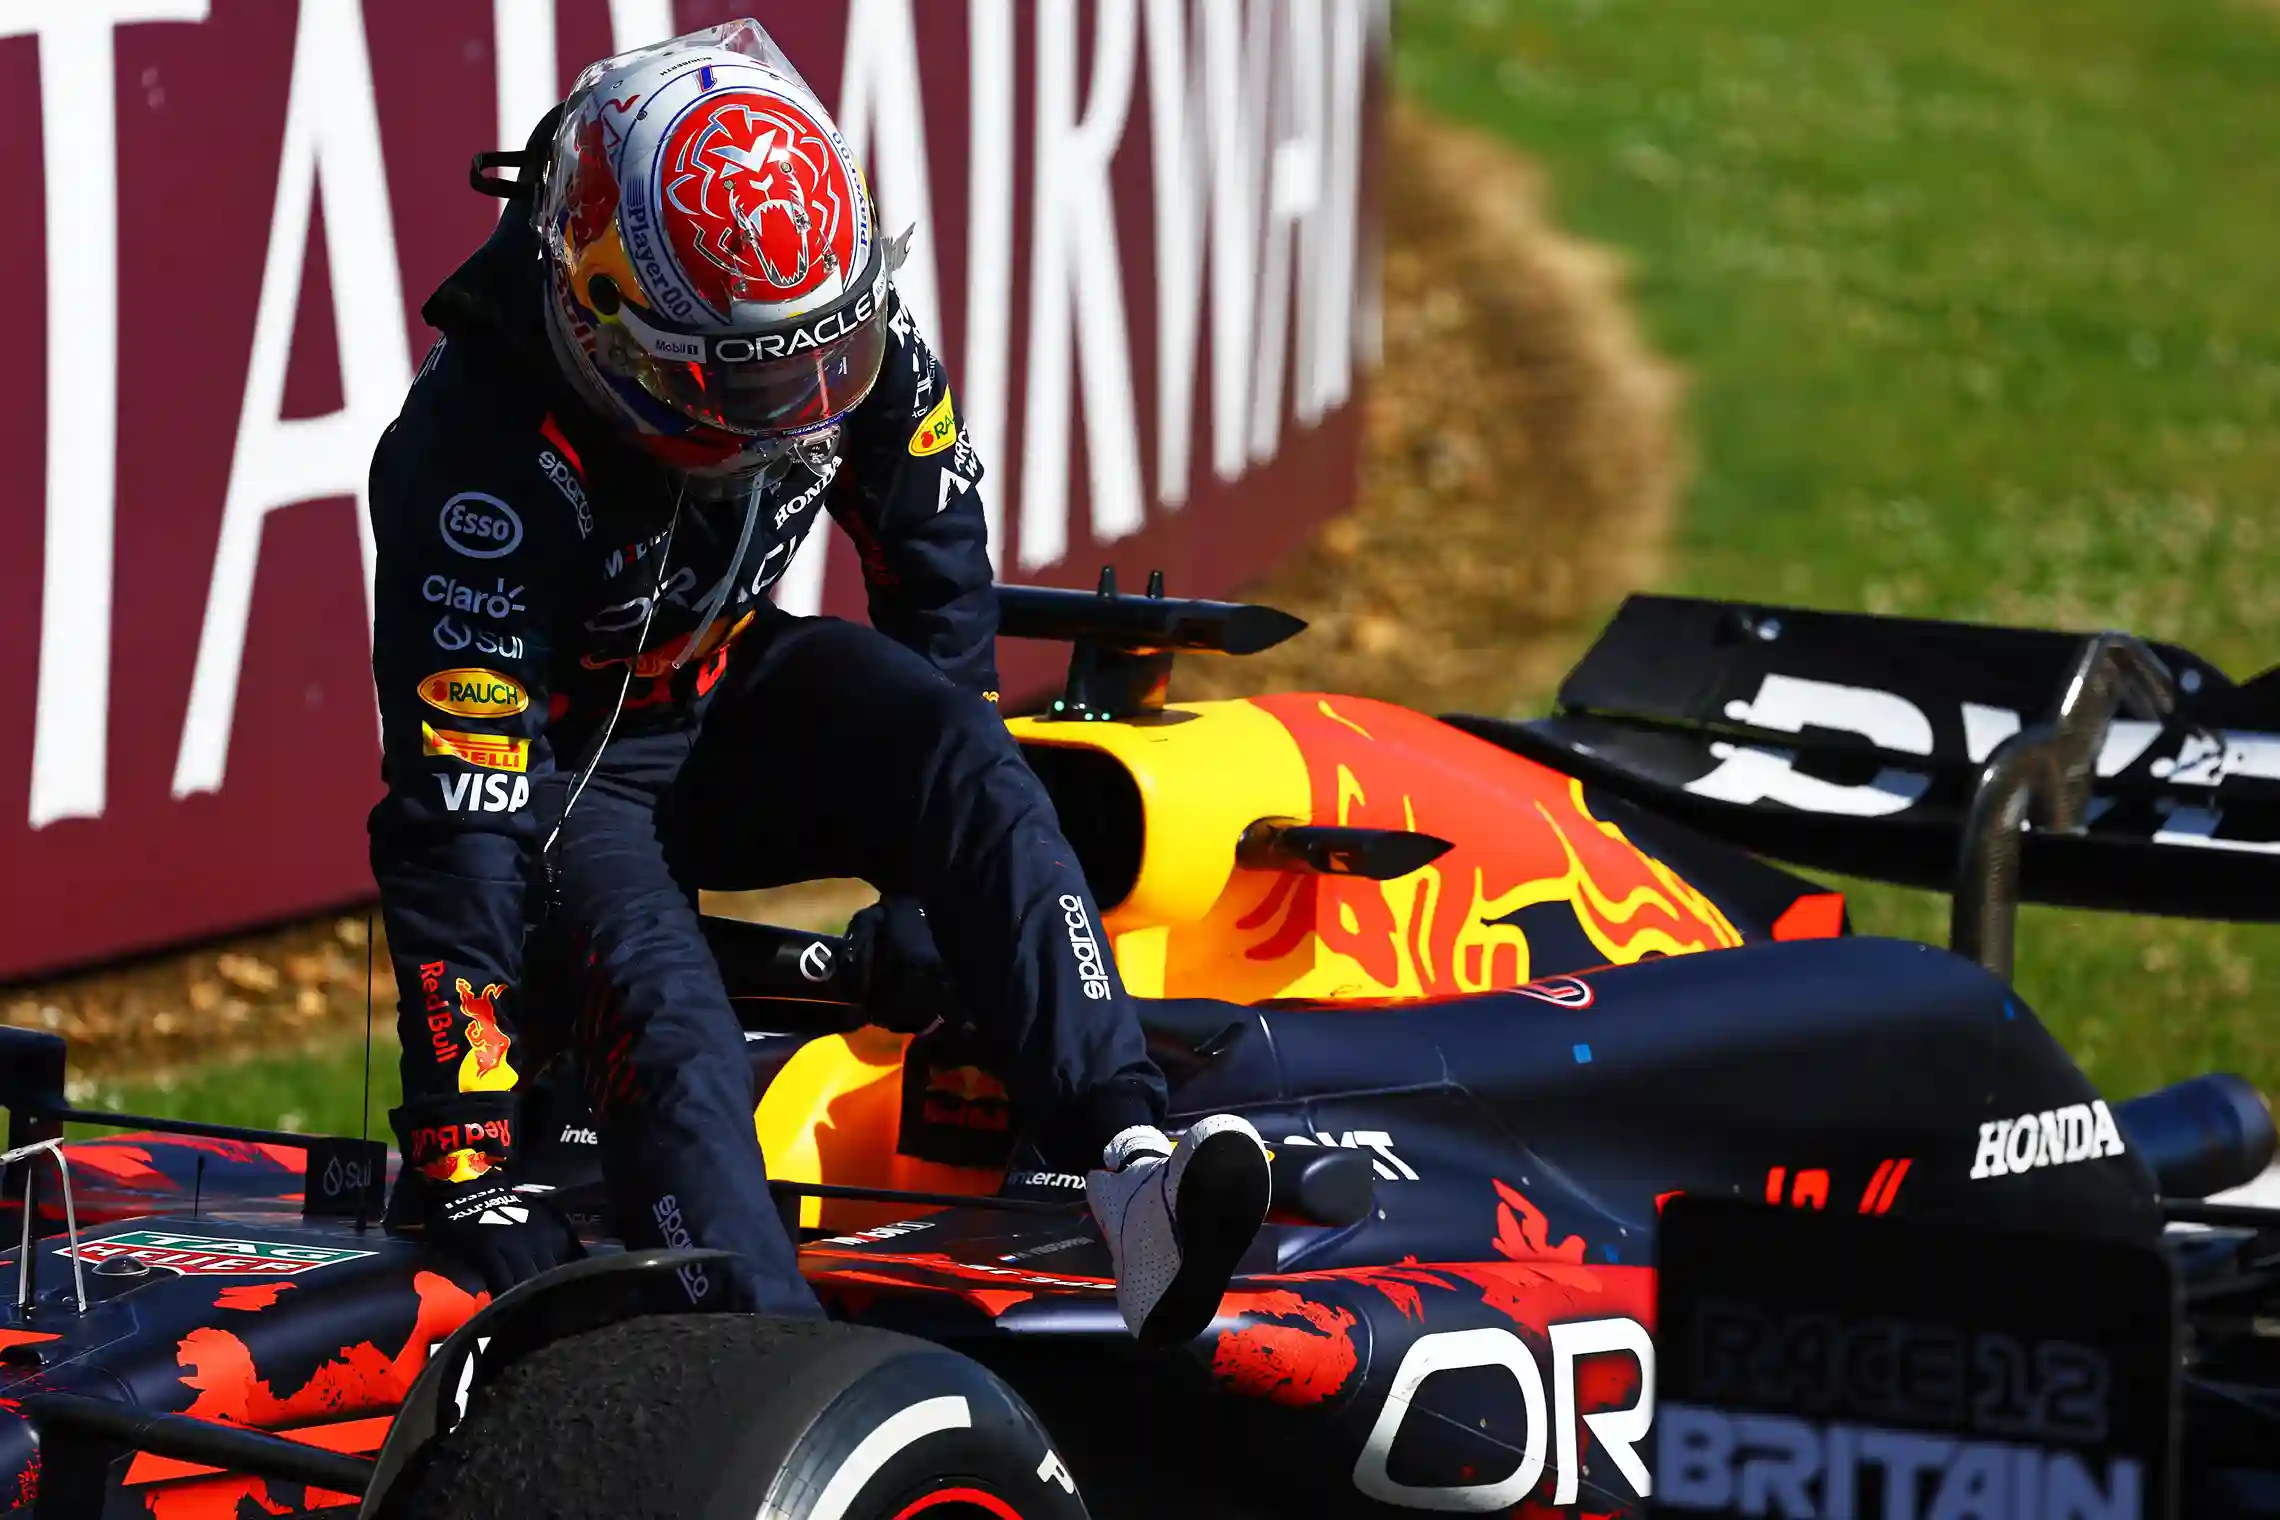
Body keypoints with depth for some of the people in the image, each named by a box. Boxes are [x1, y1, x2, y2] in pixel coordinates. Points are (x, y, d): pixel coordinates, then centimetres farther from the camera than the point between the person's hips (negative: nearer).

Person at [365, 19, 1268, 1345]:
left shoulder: (846, 324, -16)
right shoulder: (490, 460, -32)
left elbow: (935, 561, 4)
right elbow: (455, 816, -35)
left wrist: (940, 861, 9)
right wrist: (463, 1160, -38)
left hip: (731, 701, 5)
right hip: (560, 766, -5)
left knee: (955, 748, -25)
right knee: (662, 1001, -33)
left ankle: (1132, 1171, -39)